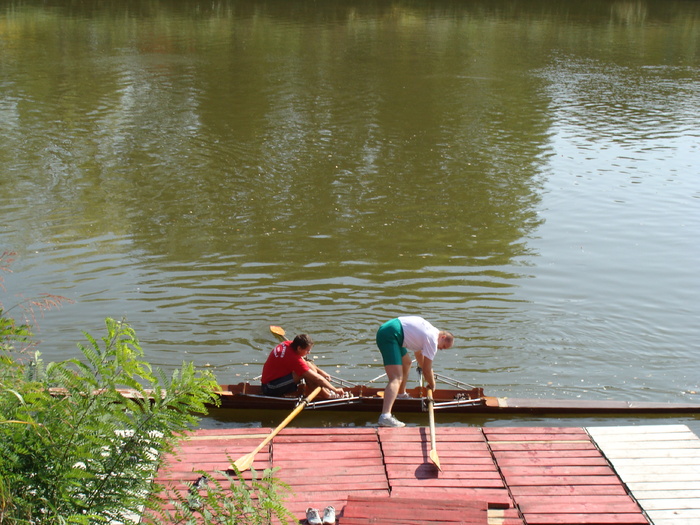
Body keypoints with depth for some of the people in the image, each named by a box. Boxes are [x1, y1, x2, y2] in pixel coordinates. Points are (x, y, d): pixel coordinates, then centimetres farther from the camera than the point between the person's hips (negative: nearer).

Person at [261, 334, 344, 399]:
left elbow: (303, 362, 18)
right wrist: (336, 390, -13)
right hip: (271, 389, -10)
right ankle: (327, 395, -12)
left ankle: (326, 391, 2)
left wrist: (320, 371, 12)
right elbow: (318, 379, -21)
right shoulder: (294, 359, -25)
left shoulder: (287, 344, -1)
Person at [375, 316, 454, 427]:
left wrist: (428, 375, 53)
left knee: (406, 362, 33)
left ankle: (401, 394, 53)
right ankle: (385, 416, -38)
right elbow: (427, 369, -4)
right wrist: (432, 384, 15)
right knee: (397, 379, -21)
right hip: (389, 335, -11)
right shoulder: (433, 340, -7)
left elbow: (418, 352, 40)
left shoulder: (430, 331, 21)